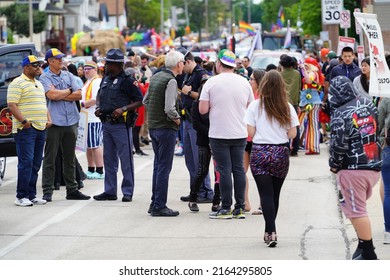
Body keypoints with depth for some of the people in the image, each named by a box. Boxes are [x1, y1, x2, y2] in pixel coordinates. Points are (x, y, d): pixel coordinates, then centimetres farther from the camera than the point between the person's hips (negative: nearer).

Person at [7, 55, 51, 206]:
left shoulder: (39, 84, 21)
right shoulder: (17, 83, -6)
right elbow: (11, 104, -13)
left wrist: (48, 119, 12)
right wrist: (24, 121, -20)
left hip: (40, 129, 8)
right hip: (25, 130, -8)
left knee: (36, 164, 8)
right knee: (26, 162, -11)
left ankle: (31, 195, 12)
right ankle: (21, 196, -9)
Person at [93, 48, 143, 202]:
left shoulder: (127, 81, -10)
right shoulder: (106, 79, 12)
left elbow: (140, 100, -11)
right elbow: (99, 95, 28)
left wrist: (123, 109, -20)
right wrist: (98, 107, 8)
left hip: (121, 125, -8)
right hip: (106, 124, 8)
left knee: (126, 159, -2)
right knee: (108, 159, 13)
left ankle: (128, 192, 3)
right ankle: (110, 191, 20)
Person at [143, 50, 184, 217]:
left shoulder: (155, 77, 9)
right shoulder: (171, 81, -17)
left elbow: (146, 101, 16)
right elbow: (169, 108, -24)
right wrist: (177, 118, -7)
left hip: (153, 126, 9)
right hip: (166, 128, -9)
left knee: (158, 166, 17)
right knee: (164, 167, -4)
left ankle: (155, 203, 21)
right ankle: (159, 206, -2)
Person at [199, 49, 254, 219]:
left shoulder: (211, 82, -8)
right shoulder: (244, 82, 3)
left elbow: (203, 110, -10)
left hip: (219, 134, -4)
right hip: (240, 133, 4)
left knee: (224, 170, -1)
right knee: (239, 169, 8)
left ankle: (226, 208, 1)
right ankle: (240, 208, 10)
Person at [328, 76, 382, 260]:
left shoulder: (340, 114, -14)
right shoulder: (368, 105, 6)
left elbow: (338, 144, -13)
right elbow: (377, 131, 18)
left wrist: (334, 165, 0)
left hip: (352, 169, -7)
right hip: (374, 166, 7)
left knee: (357, 210, -1)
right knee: (358, 205, 20)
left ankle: (368, 253, 0)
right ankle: (364, 245, 19)